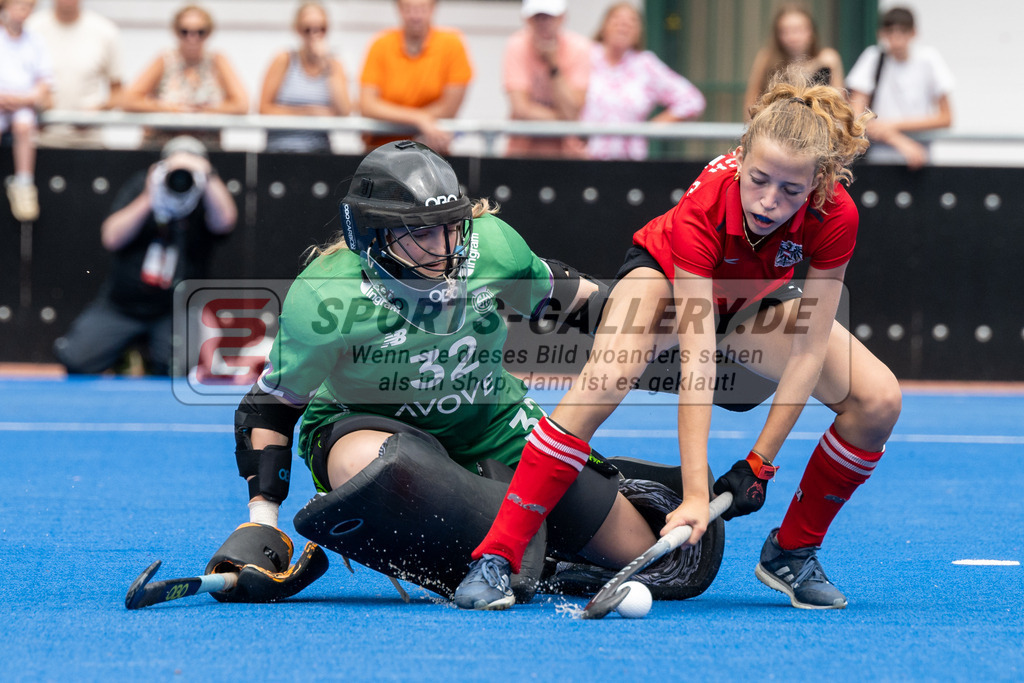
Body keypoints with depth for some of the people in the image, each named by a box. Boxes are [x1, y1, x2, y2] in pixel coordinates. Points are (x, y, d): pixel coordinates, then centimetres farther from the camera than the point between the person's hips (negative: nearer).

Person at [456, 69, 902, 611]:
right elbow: (697, 362, -42)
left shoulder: (834, 216, -32)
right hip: (666, 275, -4)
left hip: (754, 301, 4)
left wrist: (759, 463, -26)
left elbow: (809, 348, -25)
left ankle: (792, 551, 3)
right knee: (606, 379, -35)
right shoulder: (702, 210, -40)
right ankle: (495, 557, -32)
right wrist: (695, 492, -46)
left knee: (878, 399, -16)